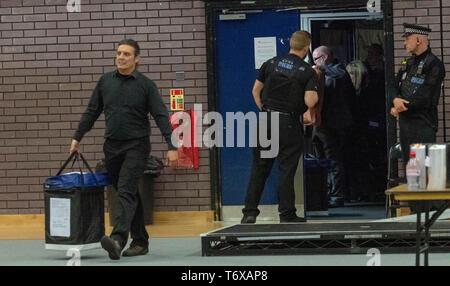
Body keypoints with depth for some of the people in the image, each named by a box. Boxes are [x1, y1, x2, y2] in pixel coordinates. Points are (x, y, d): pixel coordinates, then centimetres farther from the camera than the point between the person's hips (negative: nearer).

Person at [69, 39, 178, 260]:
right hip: (112, 146, 5)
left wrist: (172, 147, -16)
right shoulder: (105, 81, 7)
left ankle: (118, 240, -33)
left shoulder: (145, 85, -4)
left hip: (136, 146, -5)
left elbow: (161, 117, -8)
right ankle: (140, 241, 20)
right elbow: (92, 112, 14)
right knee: (130, 195, 11)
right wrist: (77, 138, 11)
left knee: (126, 191, -19)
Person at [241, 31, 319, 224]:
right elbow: (310, 102, -15)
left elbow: (256, 90, 12)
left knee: (259, 168, 9)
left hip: (266, 120, 4)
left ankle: (250, 211, 7)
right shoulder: (307, 71, -6)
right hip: (289, 124, -4)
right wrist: (315, 93, 5)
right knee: (287, 170, 3)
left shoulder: (270, 64, 7)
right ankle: (287, 214, 7)